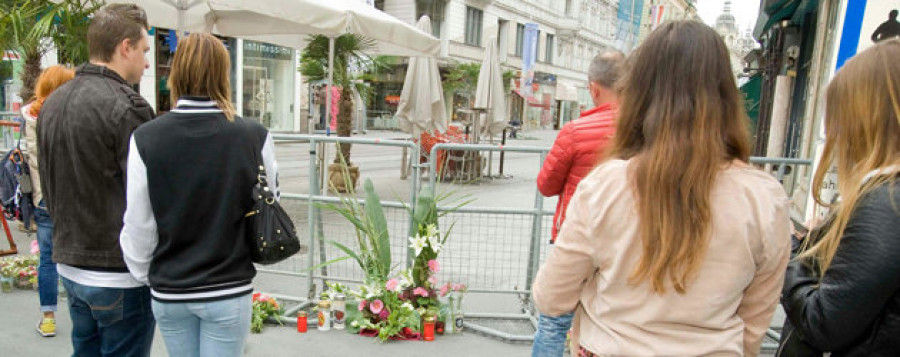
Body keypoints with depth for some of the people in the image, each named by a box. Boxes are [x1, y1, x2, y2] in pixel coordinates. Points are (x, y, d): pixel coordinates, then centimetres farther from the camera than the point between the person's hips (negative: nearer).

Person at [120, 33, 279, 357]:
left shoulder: (146, 139, -9)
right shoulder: (254, 137, -13)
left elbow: (138, 226, -4)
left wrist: (144, 276, 13)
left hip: (168, 292, 2)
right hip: (228, 292, -2)